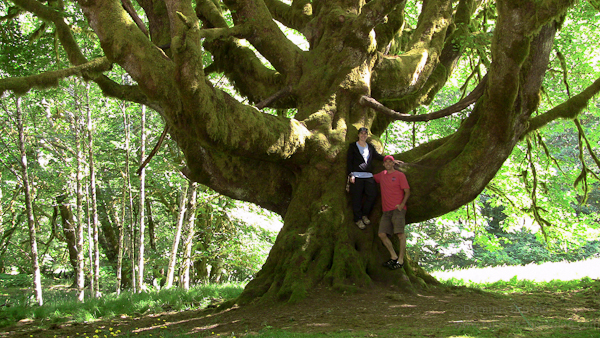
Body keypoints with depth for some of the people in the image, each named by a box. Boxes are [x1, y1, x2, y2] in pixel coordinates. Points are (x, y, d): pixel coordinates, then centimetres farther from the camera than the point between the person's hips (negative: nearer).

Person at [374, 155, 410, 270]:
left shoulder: (400, 175, 4)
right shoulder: (382, 175, 19)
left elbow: (407, 191, 0)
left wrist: (402, 204, -14)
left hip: (398, 209, -6)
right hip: (386, 211, 6)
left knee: (400, 233, -17)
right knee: (382, 234, -6)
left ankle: (401, 260, -14)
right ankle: (394, 257, 3)